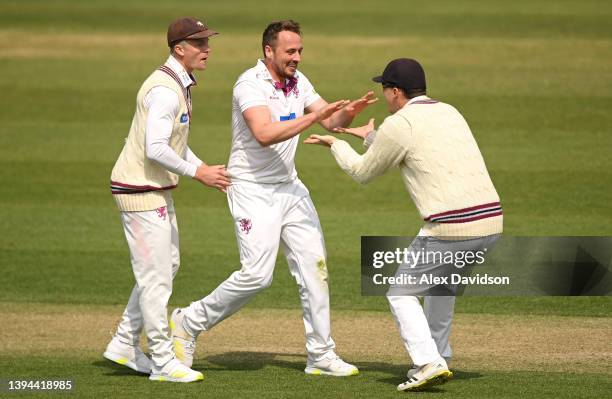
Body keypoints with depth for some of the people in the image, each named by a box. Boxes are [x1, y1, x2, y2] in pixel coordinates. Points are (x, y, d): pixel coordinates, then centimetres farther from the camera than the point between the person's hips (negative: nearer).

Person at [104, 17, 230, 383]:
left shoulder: (181, 85, 12)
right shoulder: (165, 91, -21)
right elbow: (156, 150, -28)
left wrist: (204, 169, 11)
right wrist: (197, 173, -20)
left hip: (159, 190, 11)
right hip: (140, 190, -11)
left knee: (167, 267, 18)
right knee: (155, 275, -6)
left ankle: (124, 345, 26)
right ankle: (163, 363, -1)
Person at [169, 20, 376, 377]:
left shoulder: (298, 81, 7)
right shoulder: (250, 85, -18)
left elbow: (331, 121, 5)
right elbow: (265, 134, -32)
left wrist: (348, 113, -18)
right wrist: (314, 117, -36)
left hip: (289, 186, 8)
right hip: (253, 190, -8)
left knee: (314, 266, 2)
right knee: (257, 274, -14)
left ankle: (321, 356, 7)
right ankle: (189, 323, 4)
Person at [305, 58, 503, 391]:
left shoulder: (399, 124, -2)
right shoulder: (449, 112, 20)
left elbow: (363, 172, 12)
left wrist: (336, 144, 30)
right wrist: (370, 137, 46)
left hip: (449, 228, -7)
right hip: (492, 223, 7)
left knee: (401, 292, 9)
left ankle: (429, 363, -8)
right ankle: (437, 359, 34)